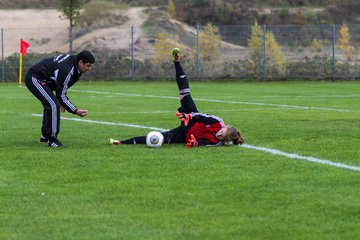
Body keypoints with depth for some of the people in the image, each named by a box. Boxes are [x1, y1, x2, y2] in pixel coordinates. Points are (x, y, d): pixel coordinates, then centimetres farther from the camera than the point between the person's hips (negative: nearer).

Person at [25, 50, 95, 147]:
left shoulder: (72, 60, 1)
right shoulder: (66, 70, -28)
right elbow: (61, 95, -24)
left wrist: (63, 101, 15)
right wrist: (75, 111, -22)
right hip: (34, 78, -11)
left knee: (50, 105, 21)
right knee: (53, 105, -20)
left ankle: (45, 136, 31)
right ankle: (51, 138, -14)